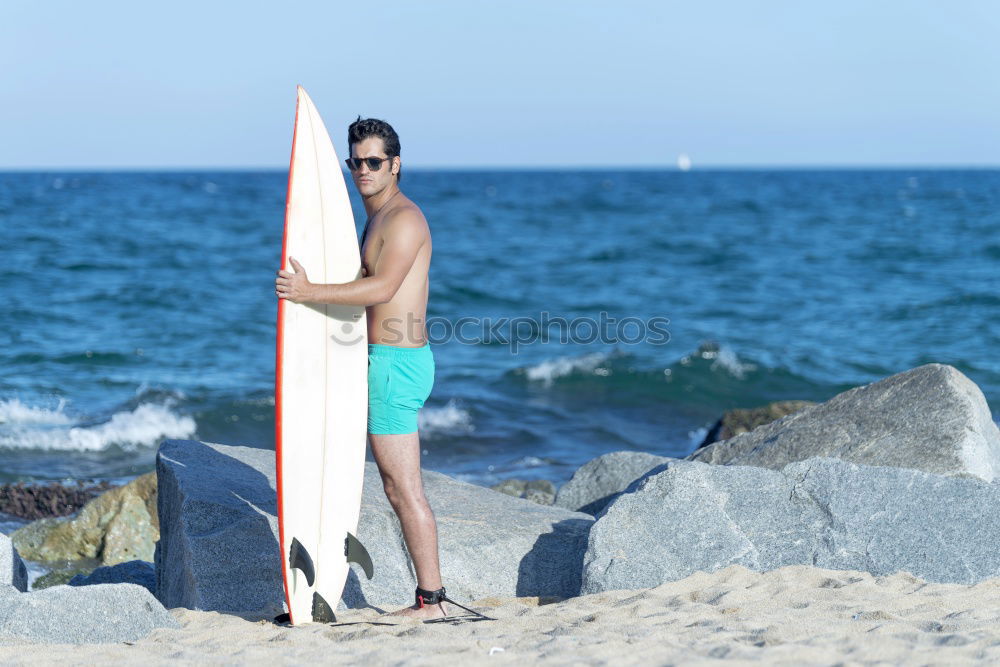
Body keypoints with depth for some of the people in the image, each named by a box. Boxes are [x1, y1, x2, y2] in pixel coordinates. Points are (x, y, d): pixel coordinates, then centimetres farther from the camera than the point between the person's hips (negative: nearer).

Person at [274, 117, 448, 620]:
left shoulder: (404, 219, -13)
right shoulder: (377, 219, 19)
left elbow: (383, 287, -27)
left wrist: (310, 292, -30)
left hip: (396, 363, -10)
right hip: (388, 361, 10)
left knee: (405, 488, -7)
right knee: (396, 487, 12)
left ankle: (430, 600, -2)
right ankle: (431, 592, 16)